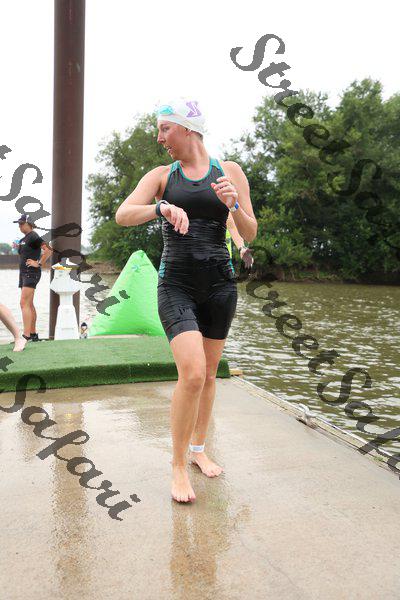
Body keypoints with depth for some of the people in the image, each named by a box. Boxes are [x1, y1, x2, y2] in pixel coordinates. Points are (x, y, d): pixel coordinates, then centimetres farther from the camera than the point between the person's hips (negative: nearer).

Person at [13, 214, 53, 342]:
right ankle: (33, 334, 18)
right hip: (23, 273, 10)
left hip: (31, 274, -10)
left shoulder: (33, 237, -11)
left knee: (24, 303, -17)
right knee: (29, 305, 12)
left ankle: (26, 335, -21)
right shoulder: (24, 239, 17)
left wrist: (39, 264, -19)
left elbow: (48, 250, -22)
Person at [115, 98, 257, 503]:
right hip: (176, 284, -2)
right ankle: (178, 465, 2)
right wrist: (163, 208, -26)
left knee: (209, 374, 11)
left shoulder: (229, 171, 6)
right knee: (192, 374, -17)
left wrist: (233, 204, -16)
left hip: (220, 283, 2)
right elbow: (122, 215, -9)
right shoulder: (161, 176, 6)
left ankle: (198, 450, 32)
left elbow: (250, 234, 4)